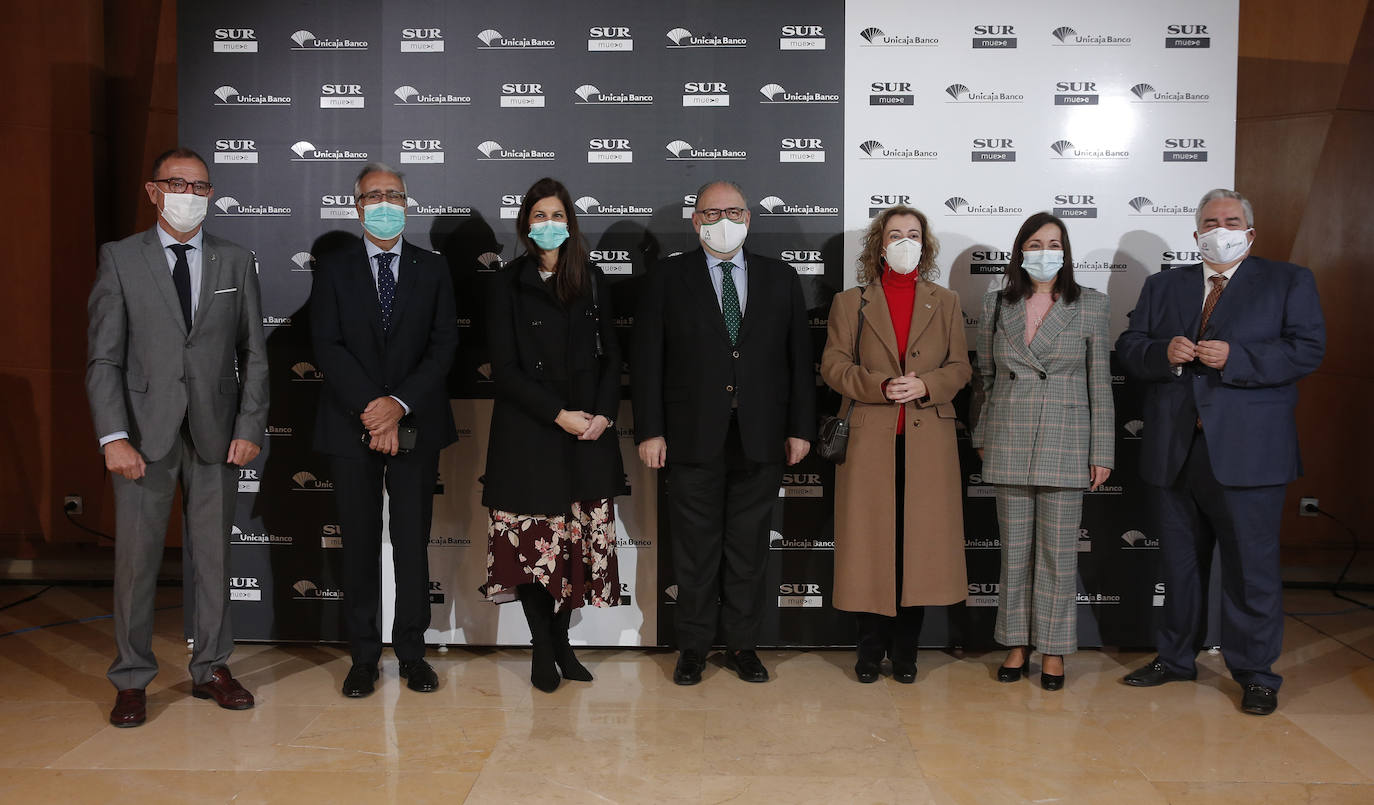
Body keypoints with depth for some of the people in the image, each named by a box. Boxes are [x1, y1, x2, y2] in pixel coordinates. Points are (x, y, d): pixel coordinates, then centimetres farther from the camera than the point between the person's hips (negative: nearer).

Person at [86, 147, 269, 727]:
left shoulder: (236, 261, 9)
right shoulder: (120, 259, 3)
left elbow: (254, 353, 8)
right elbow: (103, 358, -1)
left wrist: (250, 428, -2)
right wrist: (114, 437, -11)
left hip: (216, 434, 2)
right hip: (145, 434, -1)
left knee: (213, 554, 8)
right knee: (136, 557, 2)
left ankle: (211, 668, 21)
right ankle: (132, 679, 16)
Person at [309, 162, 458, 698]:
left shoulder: (432, 268, 8)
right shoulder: (333, 270, 6)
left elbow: (443, 345, -1)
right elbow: (327, 347, -4)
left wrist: (400, 403, -13)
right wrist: (370, 408, -15)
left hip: (416, 425, 0)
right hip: (351, 427, 0)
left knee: (413, 543, 5)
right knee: (360, 546, 5)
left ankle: (412, 651, 16)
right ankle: (364, 657, 15)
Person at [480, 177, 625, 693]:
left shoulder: (591, 281, 11)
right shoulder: (509, 284, 1)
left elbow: (611, 356, 11)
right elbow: (505, 370, -5)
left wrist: (603, 414, -4)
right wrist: (559, 415, -13)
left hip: (588, 436, 3)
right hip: (529, 434, -3)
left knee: (578, 542, 4)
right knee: (534, 542, -1)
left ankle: (563, 643, 17)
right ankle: (542, 650, 11)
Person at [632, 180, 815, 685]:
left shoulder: (781, 279, 9)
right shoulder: (668, 279, 3)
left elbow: (799, 357, 8)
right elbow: (647, 359, 0)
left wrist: (801, 427, 3)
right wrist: (650, 431, -6)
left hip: (761, 441, 2)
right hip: (693, 439, -1)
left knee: (749, 549, 9)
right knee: (695, 551, 6)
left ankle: (742, 645, 22)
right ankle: (693, 647, 19)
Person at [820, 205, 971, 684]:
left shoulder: (946, 303, 13)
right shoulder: (850, 303, 9)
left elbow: (960, 368, 9)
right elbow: (833, 365, 2)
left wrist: (925, 386, -11)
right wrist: (880, 387, -14)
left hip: (927, 441, 1)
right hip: (869, 439, -1)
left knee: (919, 539, 2)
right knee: (869, 541, 1)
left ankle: (905, 649, 15)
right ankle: (871, 646, 14)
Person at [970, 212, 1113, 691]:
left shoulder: (1090, 306, 2)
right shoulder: (996, 305, 8)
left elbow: (1100, 382, 1)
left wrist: (1102, 452, -2)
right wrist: (982, 436, 10)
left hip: (1064, 444, -2)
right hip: (1009, 444, 2)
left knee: (1059, 551, 2)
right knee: (1014, 547, 8)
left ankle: (1054, 651, 14)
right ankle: (1017, 644, 19)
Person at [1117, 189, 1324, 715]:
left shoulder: (1288, 282, 6)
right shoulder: (1162, 286, 15)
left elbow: (1307, 350, -7)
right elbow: (1127, 349, 9)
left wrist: (1234, 358, -19)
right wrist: (1163, 353, -12)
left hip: (1246, 453, -3)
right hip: (1174, 453, 4)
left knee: (1251, 567, 0)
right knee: (1178, 564, 14)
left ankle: (1256, 674, 14)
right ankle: (1176, 658, 29)